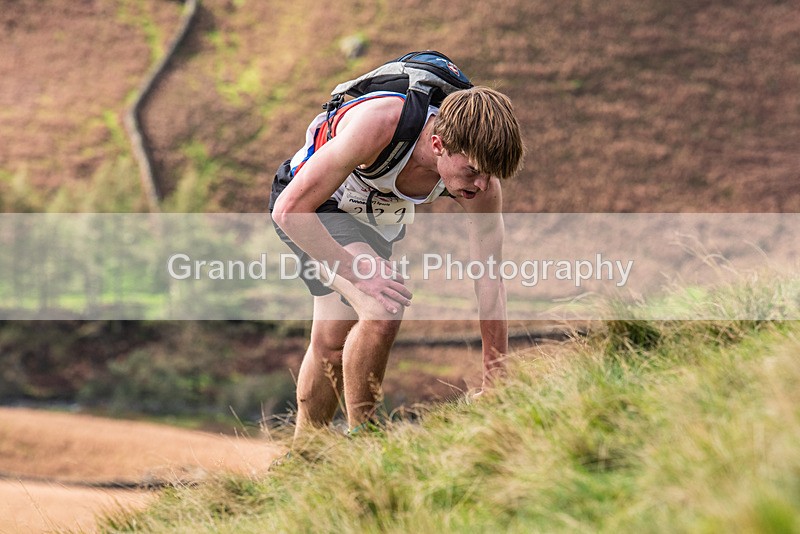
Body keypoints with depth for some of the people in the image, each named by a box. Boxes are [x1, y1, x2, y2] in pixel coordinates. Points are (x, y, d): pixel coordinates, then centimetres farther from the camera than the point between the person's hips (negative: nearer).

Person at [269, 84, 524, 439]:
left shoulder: (481, 179, -27)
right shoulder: (377, 126, -42)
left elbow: (491, 286, -18)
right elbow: (289, 210, -35)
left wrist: (495, 388, -17)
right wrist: (358, 271, -37)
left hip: (378, 216, 5)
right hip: (305, 205, -5)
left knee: (331, 343, 17)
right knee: (381, 311, -27)